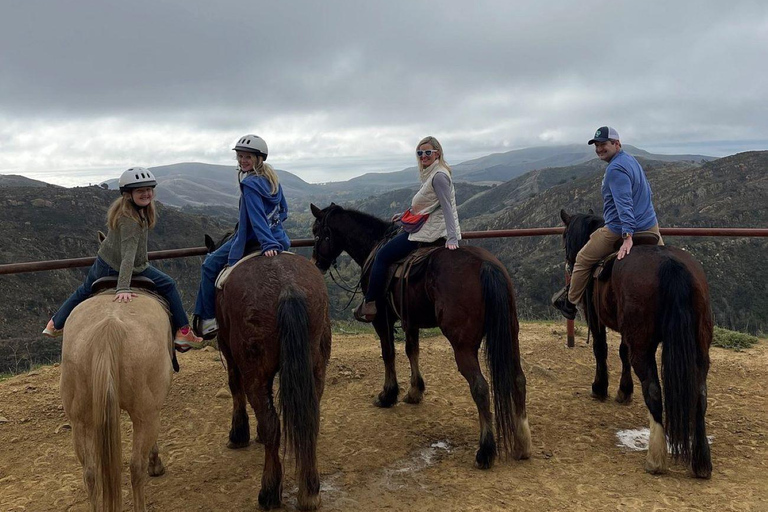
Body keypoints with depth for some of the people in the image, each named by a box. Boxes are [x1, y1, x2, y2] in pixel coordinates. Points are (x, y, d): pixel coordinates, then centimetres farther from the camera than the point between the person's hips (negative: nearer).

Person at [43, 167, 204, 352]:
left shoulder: (121, 207, -1)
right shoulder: (131, 220, -30)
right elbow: (128, 255, -37)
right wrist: (123, 289, -42)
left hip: (102, 263, 9)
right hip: (120, 269, -9)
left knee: (83, 292, 31)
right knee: (168, 285, 2)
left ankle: (55, 325, 51)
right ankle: (183, 333, 3)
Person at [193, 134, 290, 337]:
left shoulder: (249, 184, -19)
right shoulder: (272, 179, 8)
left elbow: (257, 218, -27)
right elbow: (284, 210, 16)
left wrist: (268, 244, -33)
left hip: (253, 240, -9)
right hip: (279, 238, 9)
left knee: (210, 265, 4)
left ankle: (207, 319, 5)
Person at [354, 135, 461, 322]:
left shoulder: (439, 176, -17)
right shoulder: (430, 174, 14)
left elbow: (447, 208, -24)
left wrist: (452, 239, -30)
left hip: (428, 231, -11)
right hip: (427, 227, 11)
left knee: (382, 256, -7)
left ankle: (369, 305, -1)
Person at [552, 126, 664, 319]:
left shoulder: (615, 169, -18)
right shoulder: (631, 160, 13)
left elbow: (624, 203, -29)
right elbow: (647, 192, 25)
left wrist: (627, 236, -36)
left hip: (618, 230, -9)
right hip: (650, 226, 9)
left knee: (583, 260, 6)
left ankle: (569, 303, 17)